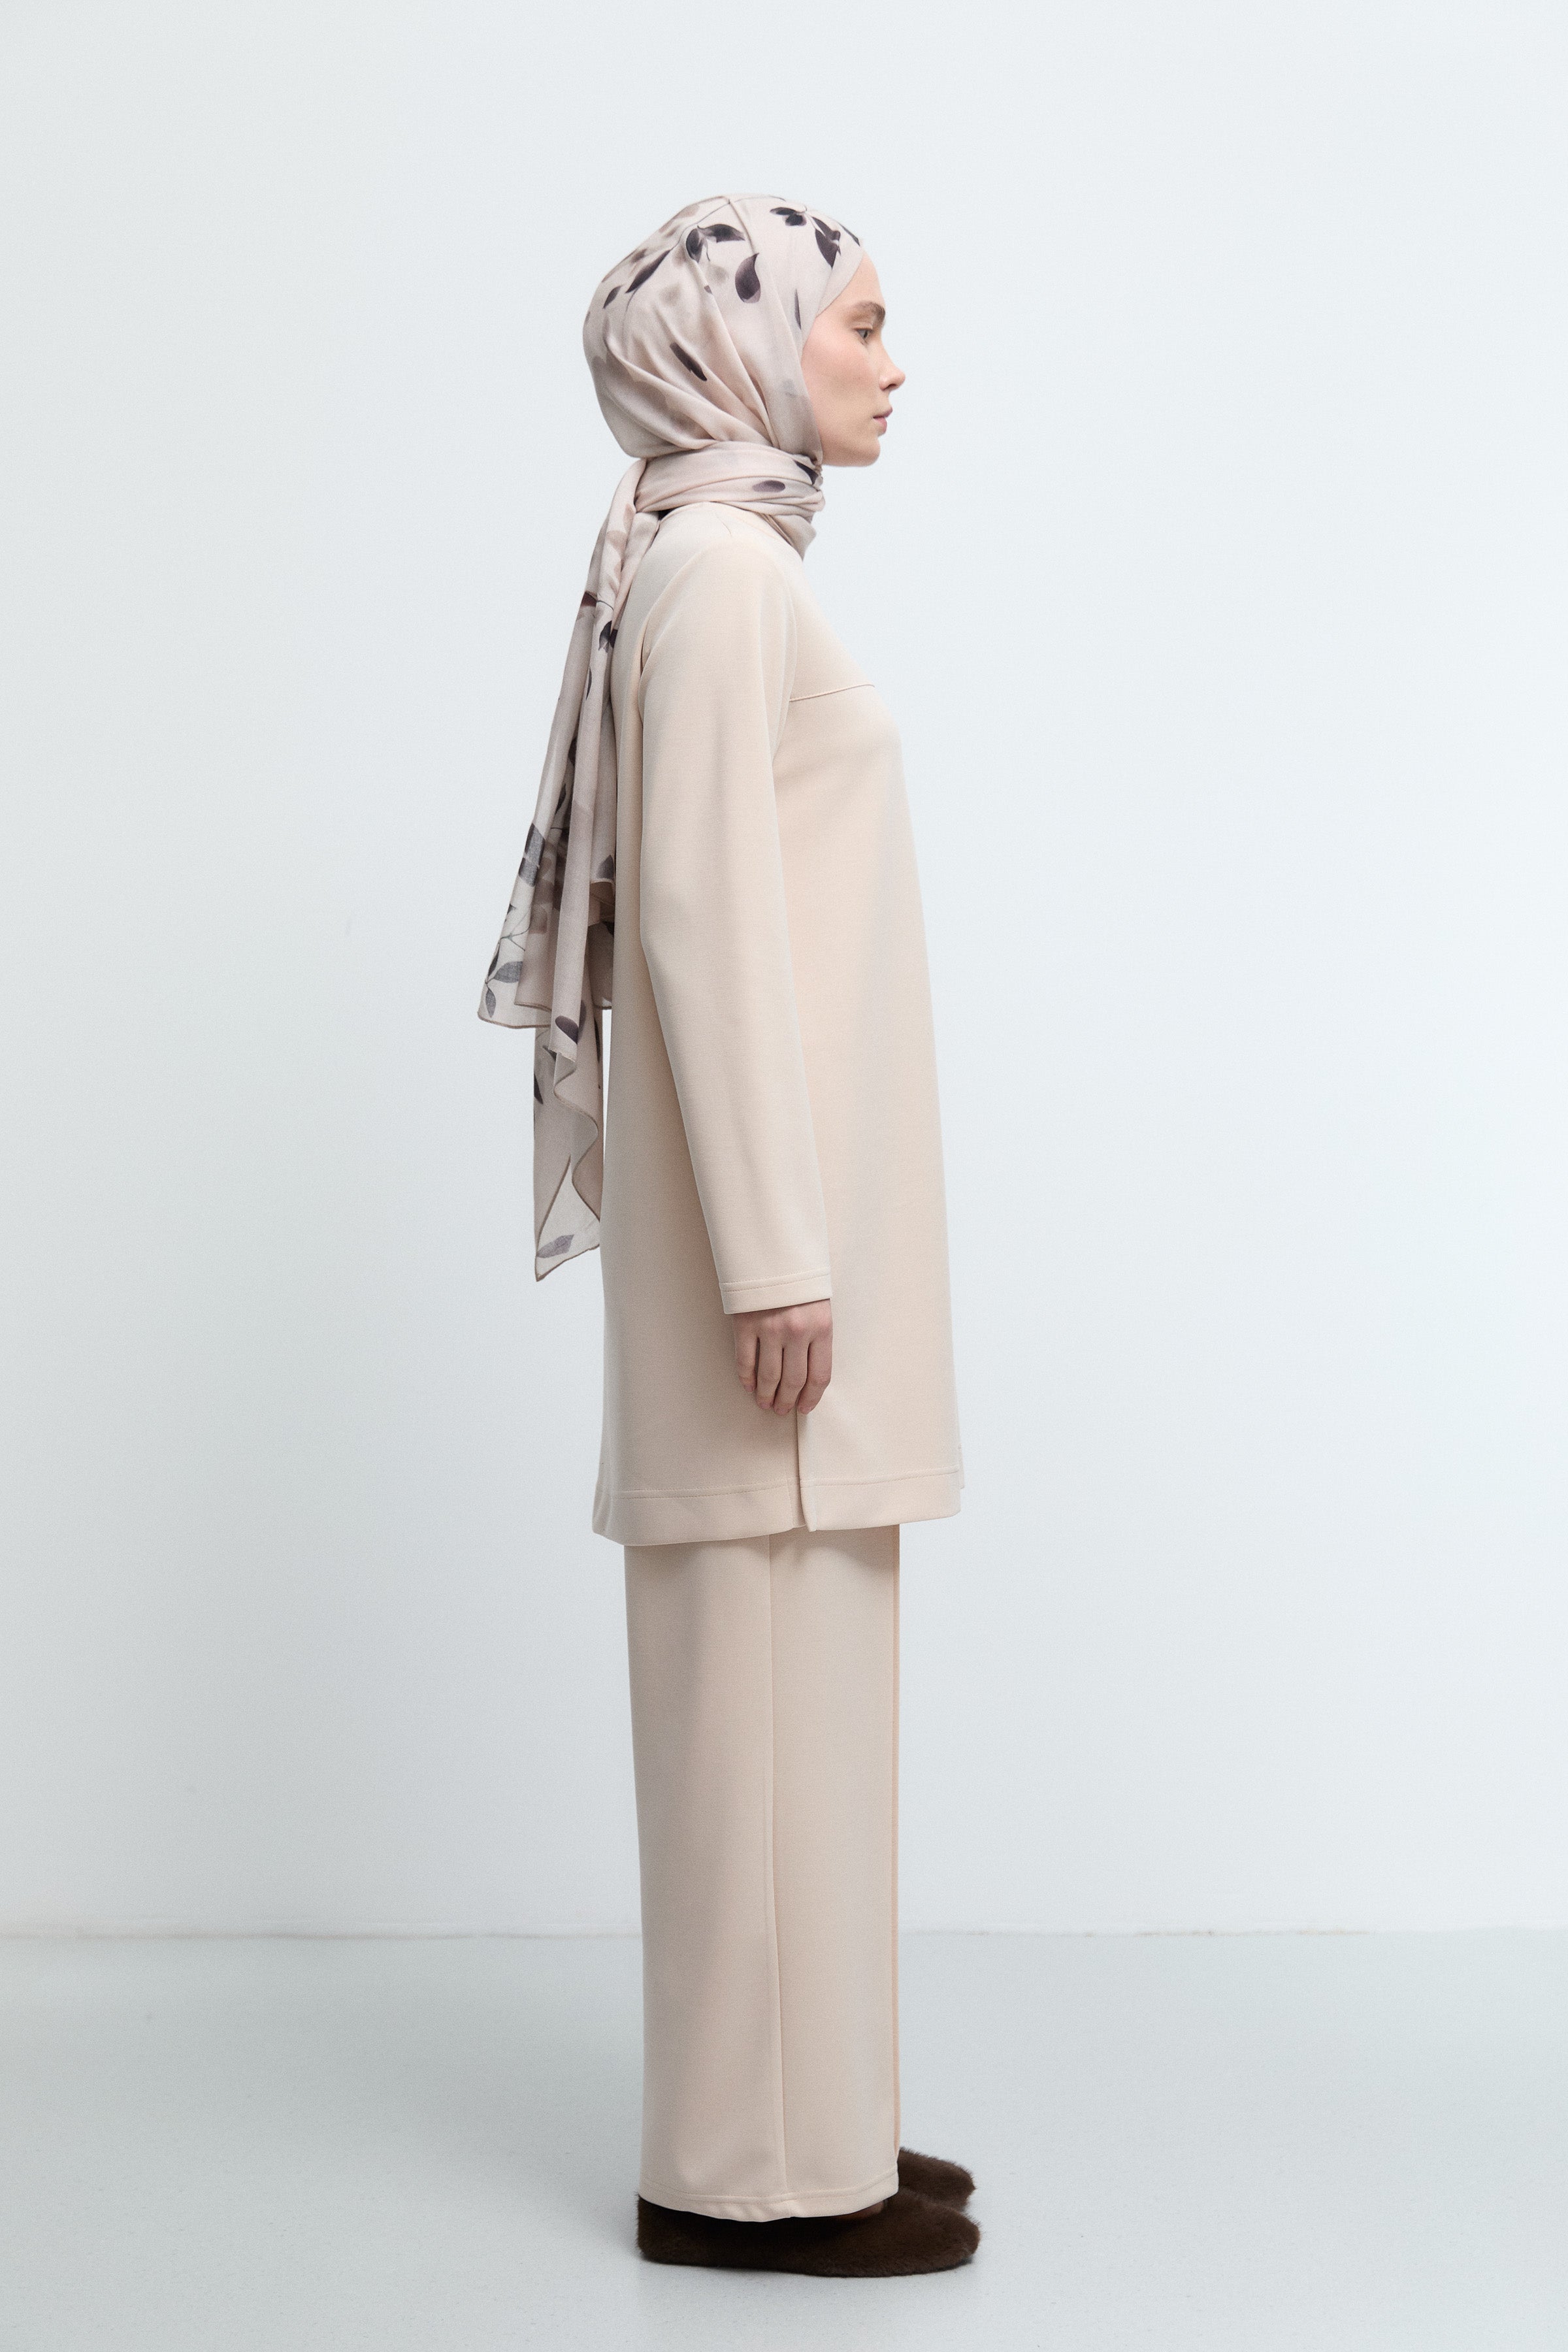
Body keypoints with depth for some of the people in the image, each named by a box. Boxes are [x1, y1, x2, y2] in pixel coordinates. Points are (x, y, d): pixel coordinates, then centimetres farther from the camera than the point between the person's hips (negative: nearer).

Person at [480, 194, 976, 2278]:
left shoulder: (740, 570, 19)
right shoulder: (716, 566, -11)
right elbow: (698, 912, -18)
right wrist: (774, 1248, -21)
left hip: (797, 1193, 10)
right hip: (772, 1191, -10)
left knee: (796, 1673, 12)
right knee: (769, 1676, -5)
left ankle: (796, 2120, 20)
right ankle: (755, 2165, 3)